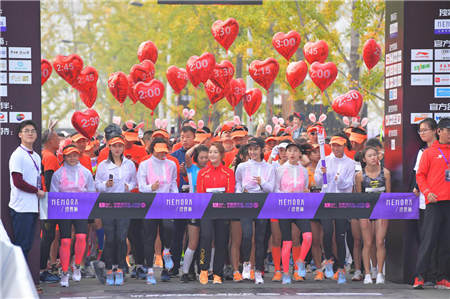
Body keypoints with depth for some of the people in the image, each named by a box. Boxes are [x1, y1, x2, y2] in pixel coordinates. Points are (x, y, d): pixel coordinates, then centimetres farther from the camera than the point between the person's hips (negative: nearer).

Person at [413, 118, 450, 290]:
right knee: (428, 240, -7)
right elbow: (420, 175, 2)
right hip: (435, 202, -4)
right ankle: (419, 277, -6)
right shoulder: (429, 152, 5)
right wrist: (427, 192, -12)